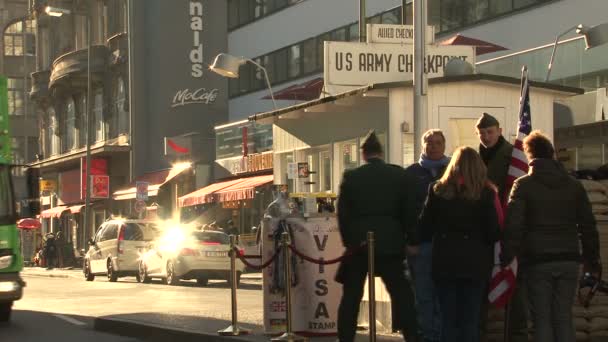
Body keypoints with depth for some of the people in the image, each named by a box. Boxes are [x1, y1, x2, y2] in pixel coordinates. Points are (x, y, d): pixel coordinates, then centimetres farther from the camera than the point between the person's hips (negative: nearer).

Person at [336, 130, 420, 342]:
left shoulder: (351, 177, -1)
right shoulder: (400, 175, -1)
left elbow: (343, 213, -1)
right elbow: (409, 211, 0)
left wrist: (348, 241, 9)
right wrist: (411, 241, 7)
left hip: (358, 243, 0)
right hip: (390, 243, 0)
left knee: (351, 296, 7)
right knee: (401, 294, 6)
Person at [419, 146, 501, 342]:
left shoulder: (438, 190, -1)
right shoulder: (485, 193, -6)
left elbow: (426, 225, 3)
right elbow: (493, 232, -7)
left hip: (444, 262, 2)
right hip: (475, 263, -2)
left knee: (448, 318, 8)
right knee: (470, 319, 4)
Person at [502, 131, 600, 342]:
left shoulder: (523, 185, -3)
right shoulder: (574, 186, 7)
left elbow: (513, 226, -10)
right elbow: (588, 227, 8)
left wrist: (507, 258, -4)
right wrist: (592, 261, 16)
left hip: (537, 261, -3)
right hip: (568, 260, 3)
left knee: (542, 319, 2)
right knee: (564, 319, 8)